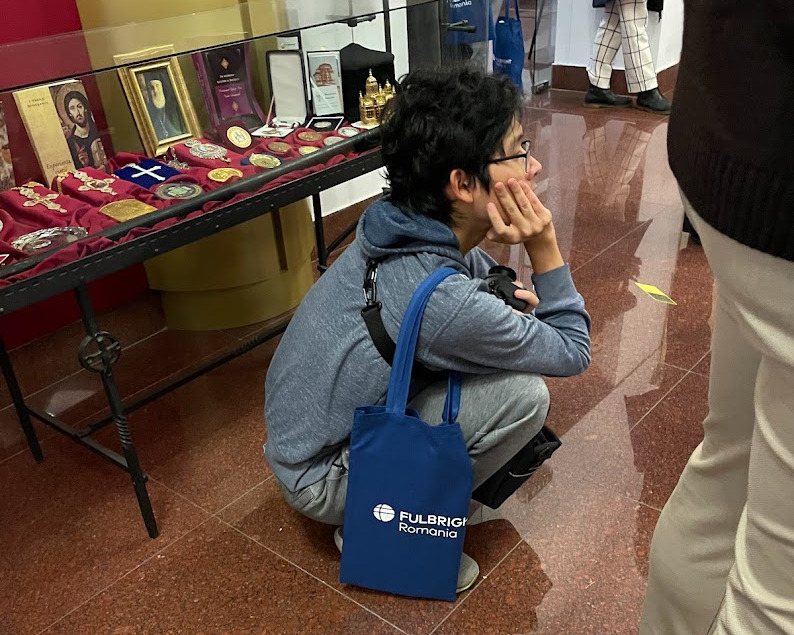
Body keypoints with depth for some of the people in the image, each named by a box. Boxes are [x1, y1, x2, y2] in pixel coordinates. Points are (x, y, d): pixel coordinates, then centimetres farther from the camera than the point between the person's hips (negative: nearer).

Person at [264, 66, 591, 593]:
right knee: (525, 394, -18)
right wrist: (545, 247, -21)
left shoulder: (405, 225, -11)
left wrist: (510, 292, -6)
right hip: (322, 475, -7)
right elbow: (573, 353, -16)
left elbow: (469, 267, 12)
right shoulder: (444, 302, -34)